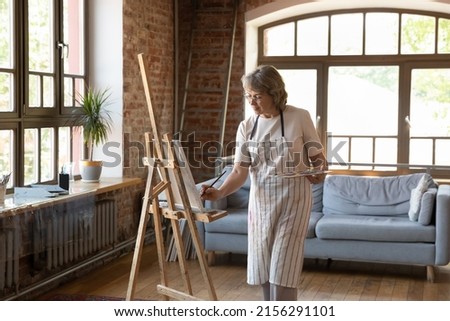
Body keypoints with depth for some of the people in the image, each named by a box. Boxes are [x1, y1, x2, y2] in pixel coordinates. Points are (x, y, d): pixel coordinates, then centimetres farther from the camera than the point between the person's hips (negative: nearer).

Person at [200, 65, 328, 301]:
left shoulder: (299, 118, -8)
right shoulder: (246, 127, 2)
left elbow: (318, 157, 1)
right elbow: (240, 171, -4)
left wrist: (319, 172, -21)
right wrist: (219, 192, -21)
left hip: (293, 200, -4)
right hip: (261, 201, 4)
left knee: (283, 267, -8)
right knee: (263, 266, 8)